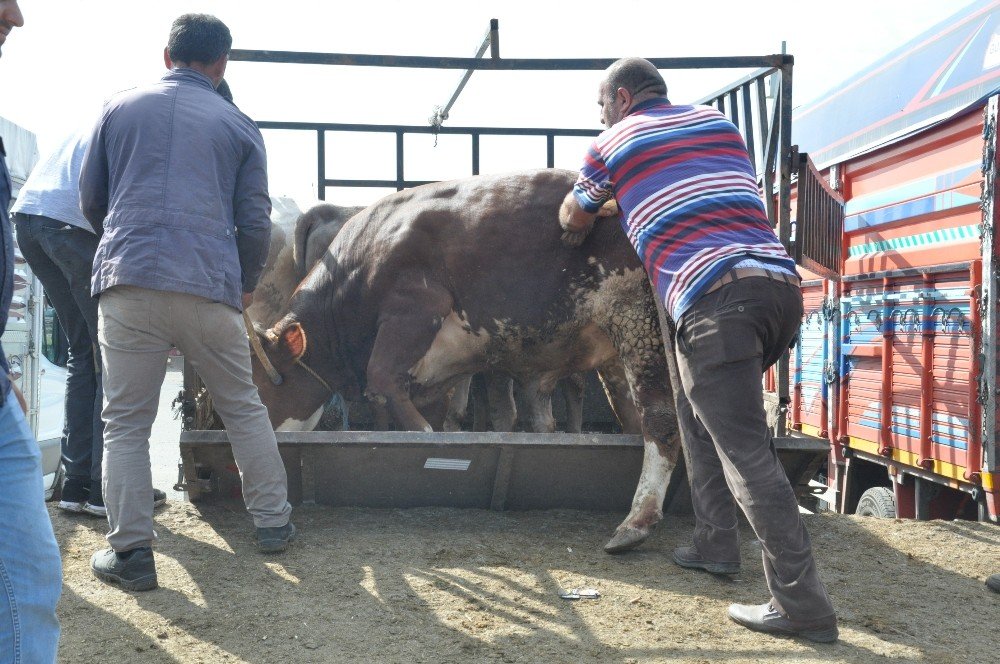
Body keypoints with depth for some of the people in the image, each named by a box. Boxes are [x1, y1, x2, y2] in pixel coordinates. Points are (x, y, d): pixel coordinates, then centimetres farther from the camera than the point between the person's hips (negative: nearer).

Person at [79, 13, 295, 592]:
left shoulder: (120, 108, 13)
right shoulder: (238, 125, 11)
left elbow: (91, 200, 19)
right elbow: (256, 222, 8)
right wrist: (246, 286, 25)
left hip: (127, 284, 0)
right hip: (210, 288, 0)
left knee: (126, 422, 6)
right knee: (244, 408, 16)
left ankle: (131, 552, 3)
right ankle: (273, 522, 24)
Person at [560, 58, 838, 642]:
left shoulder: (613, 145, 14)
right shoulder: (719, 122, 27)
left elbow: (574, 219, 31)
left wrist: (578, 229, 55)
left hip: (713, 299, -7)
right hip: (781, 283, 7)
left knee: (746, 451, -6)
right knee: (702, 409, 24)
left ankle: (802, 604, -7)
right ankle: (716, 545, 26)